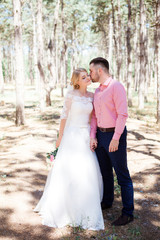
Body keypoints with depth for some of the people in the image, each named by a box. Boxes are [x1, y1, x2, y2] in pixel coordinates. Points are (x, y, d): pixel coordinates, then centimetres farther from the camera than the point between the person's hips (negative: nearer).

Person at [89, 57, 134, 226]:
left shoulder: (116, 87, -12)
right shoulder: (97, 91, 13)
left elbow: (122, 114, -18)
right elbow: (94, 116, 13)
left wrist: (116, 138, -21)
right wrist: (93, 136, 3)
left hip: (114, 134, -8)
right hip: (100, 135, 8)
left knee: (122, 175, -1)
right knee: (105, 171, 18)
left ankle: (128, 213, 9)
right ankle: (107, 201, 36)